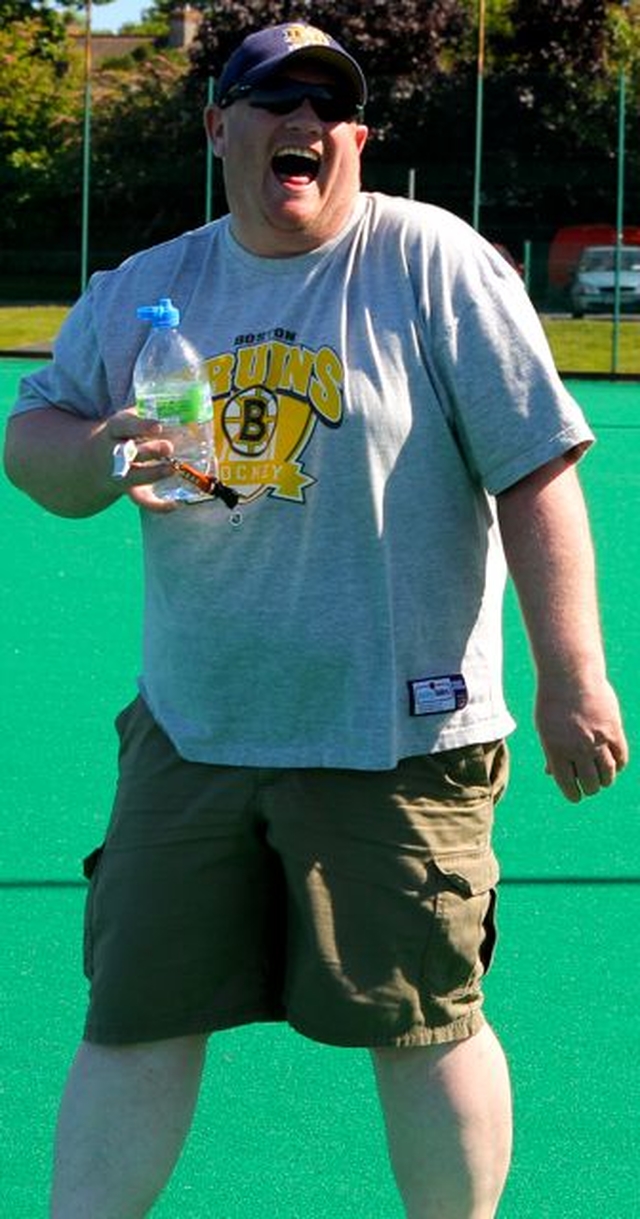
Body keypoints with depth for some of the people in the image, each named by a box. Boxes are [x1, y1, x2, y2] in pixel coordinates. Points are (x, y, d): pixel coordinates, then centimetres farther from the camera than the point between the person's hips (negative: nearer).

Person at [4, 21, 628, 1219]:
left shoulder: (433, 264, -5)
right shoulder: (142, 291, 9)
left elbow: (535, 470, -8)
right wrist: (96, 454, -13)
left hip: (392, 736, -4)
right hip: (188, 732, 4)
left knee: (421, 1023, 1)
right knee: (133, 1018, 6)